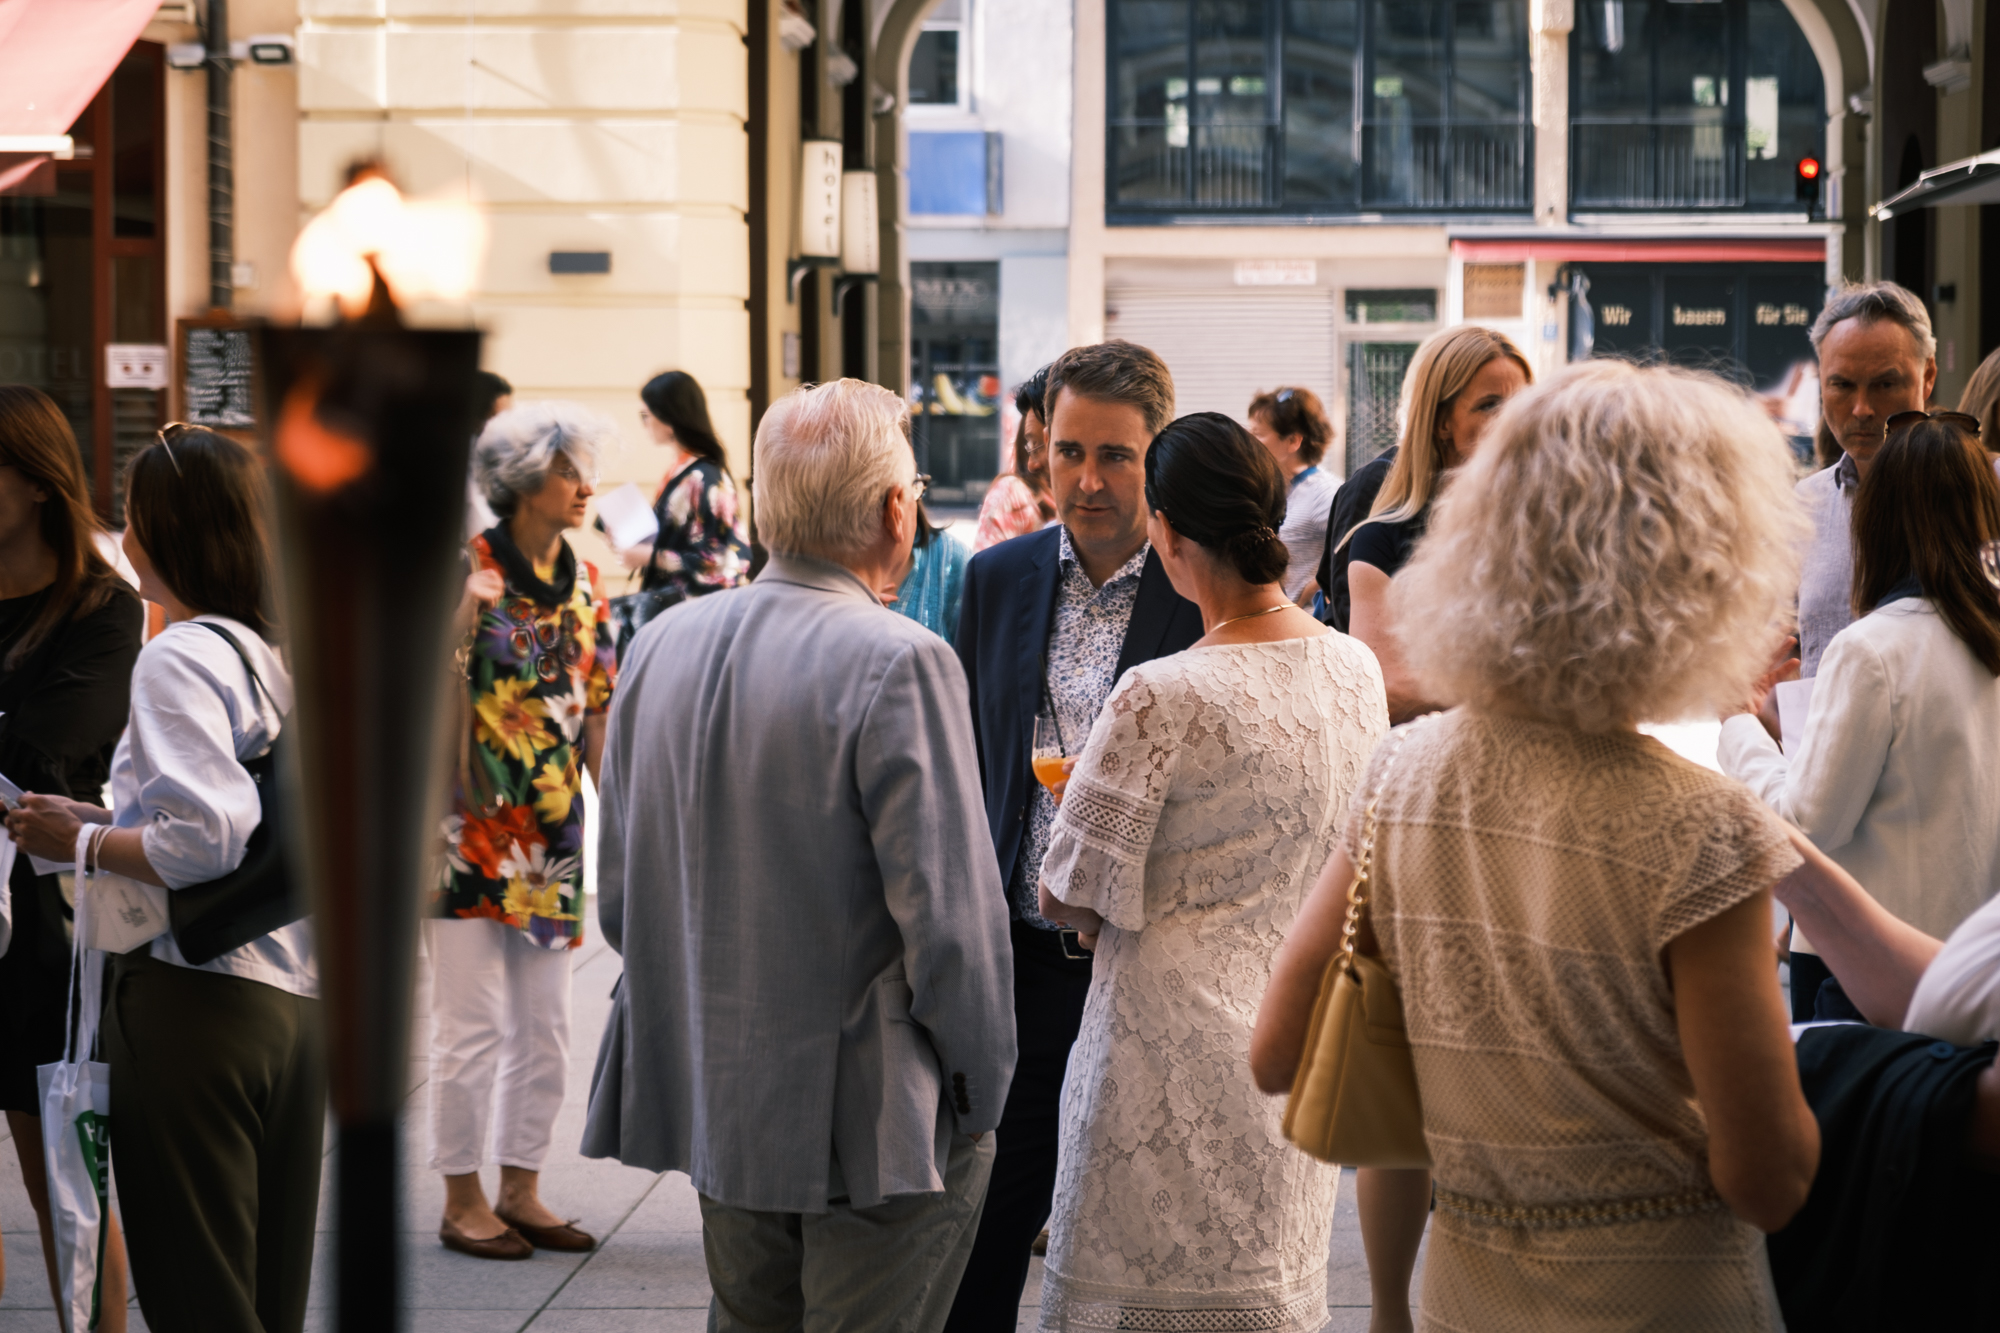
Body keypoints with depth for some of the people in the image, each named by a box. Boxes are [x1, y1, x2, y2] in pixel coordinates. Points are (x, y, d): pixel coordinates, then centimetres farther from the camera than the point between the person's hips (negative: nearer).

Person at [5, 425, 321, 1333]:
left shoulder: (181, 656, -11)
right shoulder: (284, 653, 12)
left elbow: (203, 842, -21)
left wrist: (80, 842, -7)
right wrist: (105, 817, 15)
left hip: (194, 998, -8)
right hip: (295, 1002, 8)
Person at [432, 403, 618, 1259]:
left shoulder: (584, 582, 8)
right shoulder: (461, 572, -10)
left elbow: (596, 709, 11)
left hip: (551, 834, 6)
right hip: (470, 830, -6)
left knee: (544, 1028, 10)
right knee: (471, 1026, 1)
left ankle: (521, 1192, 22)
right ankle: (463, 1201, 12)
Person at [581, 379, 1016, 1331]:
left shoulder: (660, 644, 3)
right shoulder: (900, 664, -19)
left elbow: (617, 894, 10)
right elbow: (950, 913, -20)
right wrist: (981, 1094, -7)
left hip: (713, 1098, 7)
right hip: (873, 1123, -7)